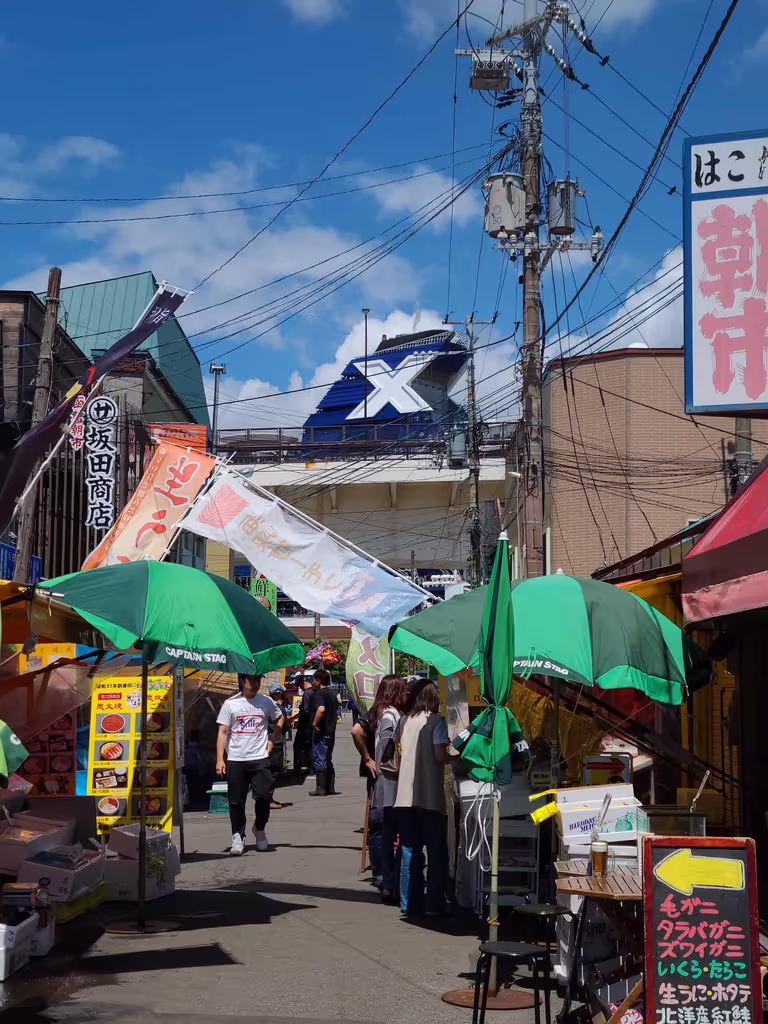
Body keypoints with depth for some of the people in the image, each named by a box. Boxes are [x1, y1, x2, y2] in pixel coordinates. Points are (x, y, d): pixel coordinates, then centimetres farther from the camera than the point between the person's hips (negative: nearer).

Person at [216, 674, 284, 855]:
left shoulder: (266, 702, 5)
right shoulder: (230, 704, 0)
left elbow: (279, 719, 22)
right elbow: (222, 733, -1)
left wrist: (271, 741, 10)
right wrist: (220, 759, -9)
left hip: (259, 758, 0)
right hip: (235, 760, 0)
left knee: (264, 795, -9)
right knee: (236, 801, 1)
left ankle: (259, 829, 16)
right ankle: (238, 837, 14)